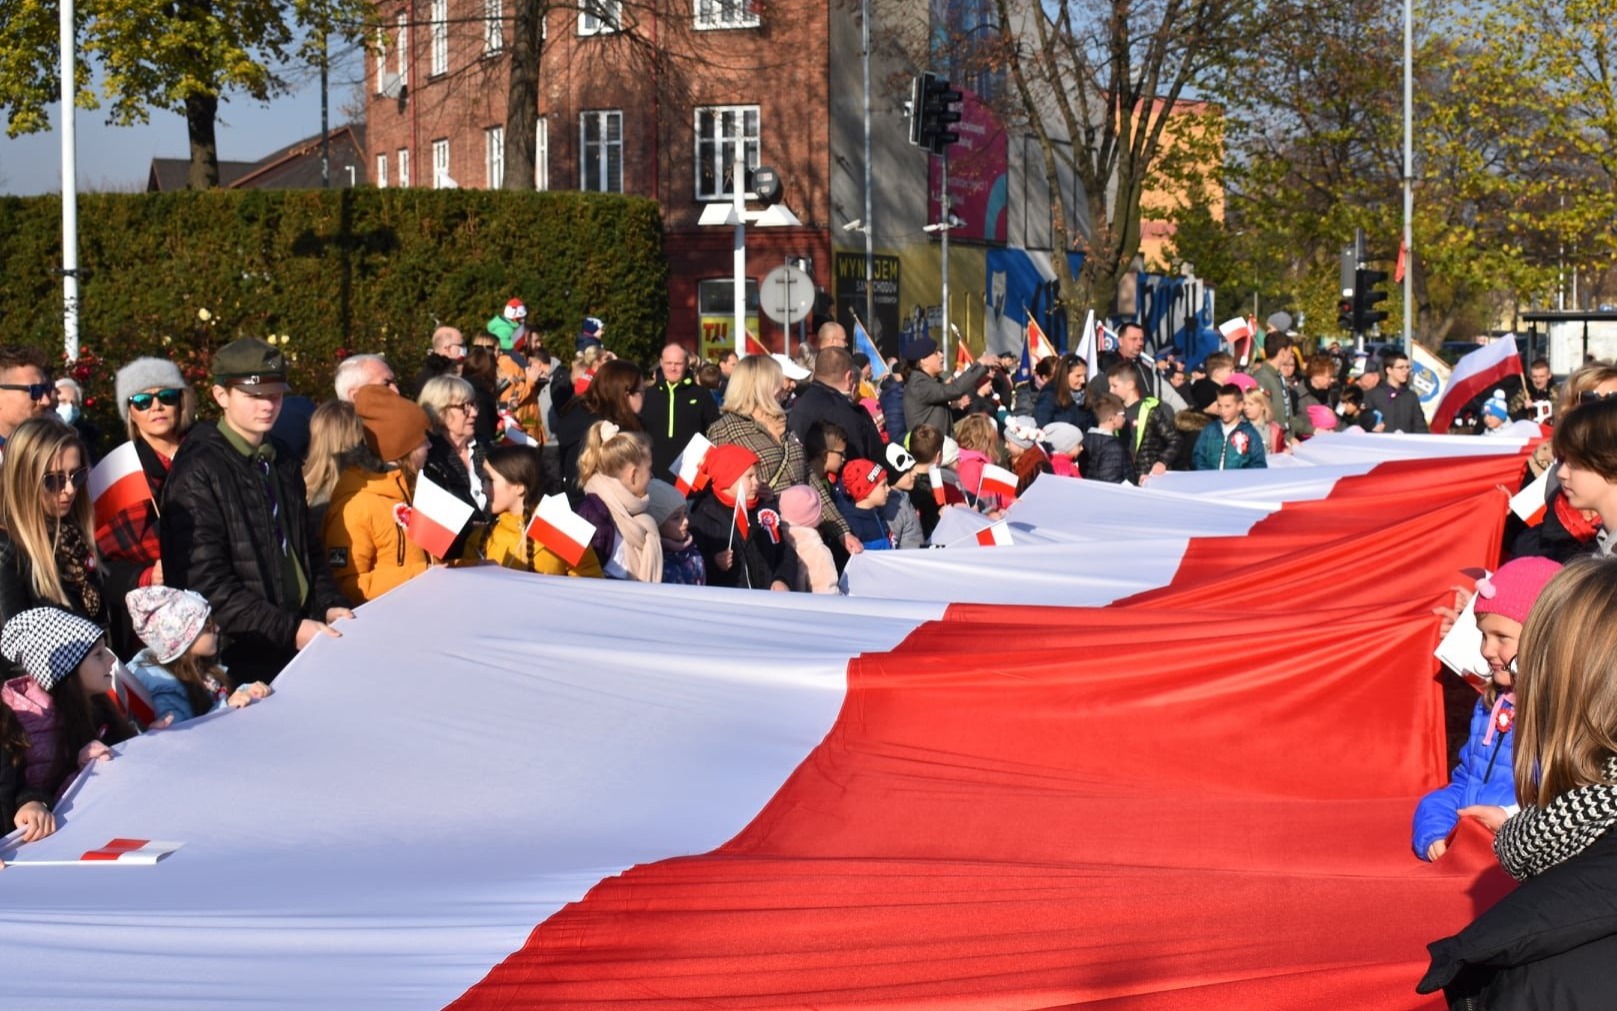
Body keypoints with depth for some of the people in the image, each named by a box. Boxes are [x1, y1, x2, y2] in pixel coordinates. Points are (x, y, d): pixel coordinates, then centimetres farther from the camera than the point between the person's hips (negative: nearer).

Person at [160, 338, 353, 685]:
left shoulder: (283, 465, 16)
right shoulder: (198, 474, -9)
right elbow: (206, 583, -15)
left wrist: (330, 605, 5)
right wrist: (290, 629, -19)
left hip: (301, 644, 7)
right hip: (243, 659, -7)